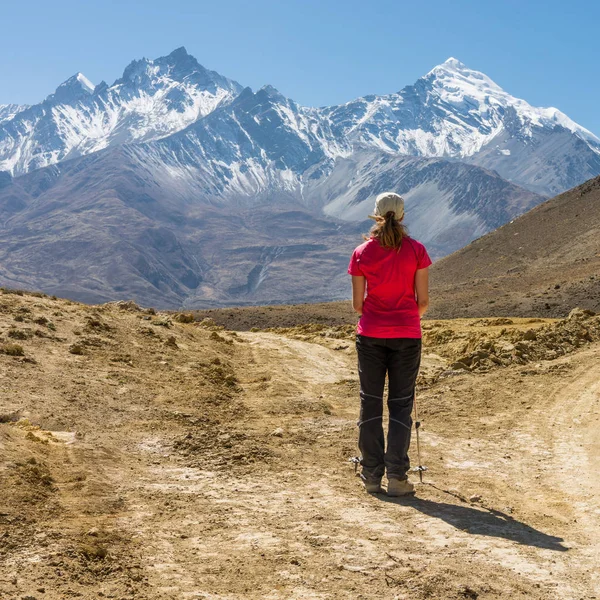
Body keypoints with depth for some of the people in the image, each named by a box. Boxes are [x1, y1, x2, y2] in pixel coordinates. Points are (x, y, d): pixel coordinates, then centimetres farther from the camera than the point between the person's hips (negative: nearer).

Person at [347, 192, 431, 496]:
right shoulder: (416, 250, -5)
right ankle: (396, 477, 5)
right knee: (400, 405, 7)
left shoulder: (362, 253, -3)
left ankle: (371, 475, 14)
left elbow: (357, 303, -1)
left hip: (371, 334, 1)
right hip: (407, 335, -1)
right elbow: (423, 301, -4)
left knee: (370, 403, 10)